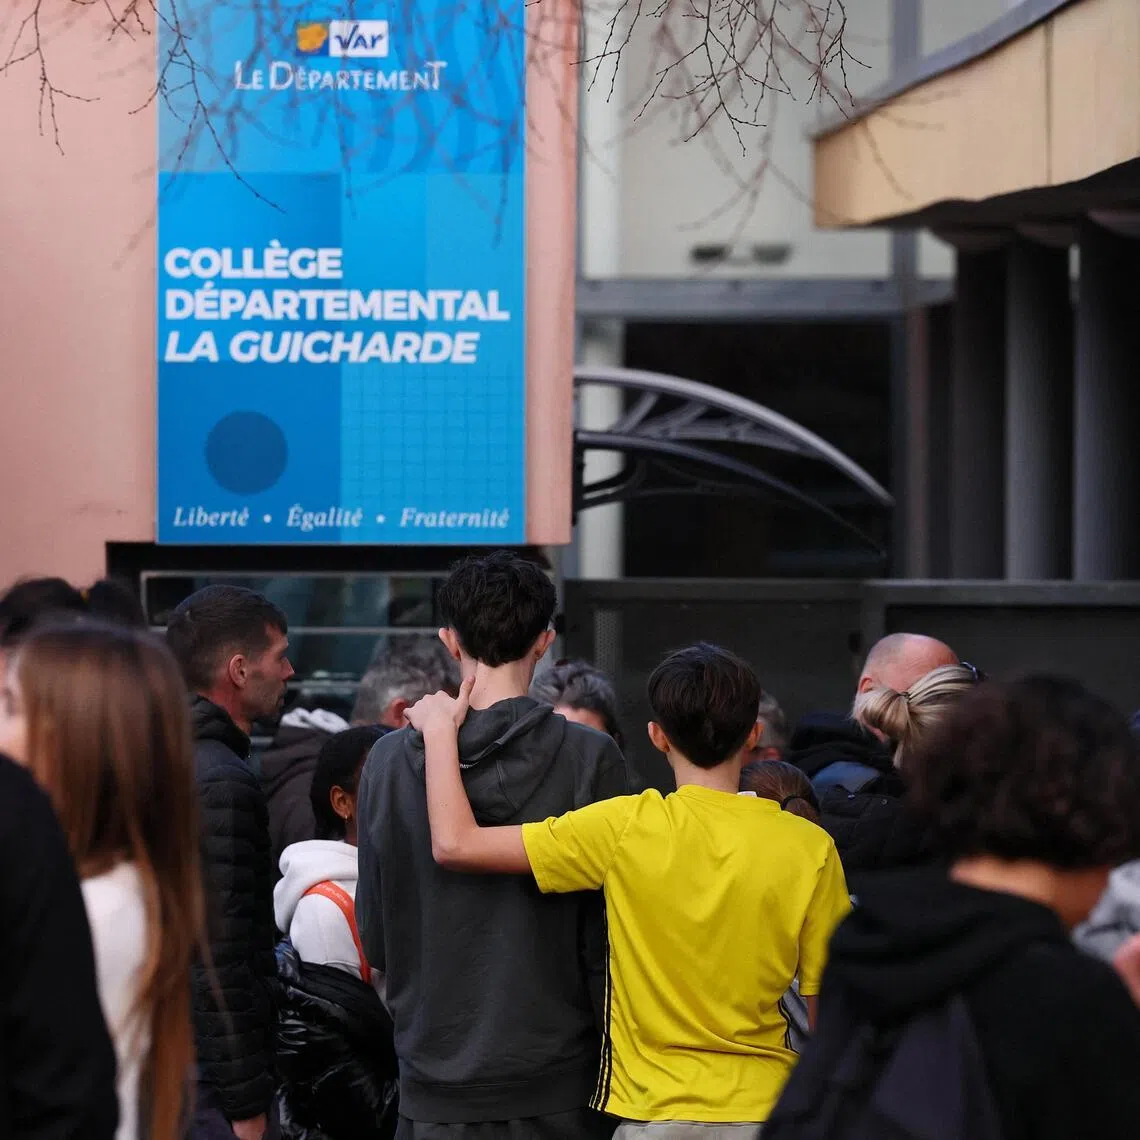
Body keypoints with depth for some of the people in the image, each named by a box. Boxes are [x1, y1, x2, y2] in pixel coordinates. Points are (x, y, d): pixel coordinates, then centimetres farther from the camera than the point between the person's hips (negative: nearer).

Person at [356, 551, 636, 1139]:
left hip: (435, 1085, 2)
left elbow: (375, 937, 5)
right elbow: (607, 936, -6)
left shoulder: (389, 760, -2)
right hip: (557, 1085, -2)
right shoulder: (589, 758, -9)